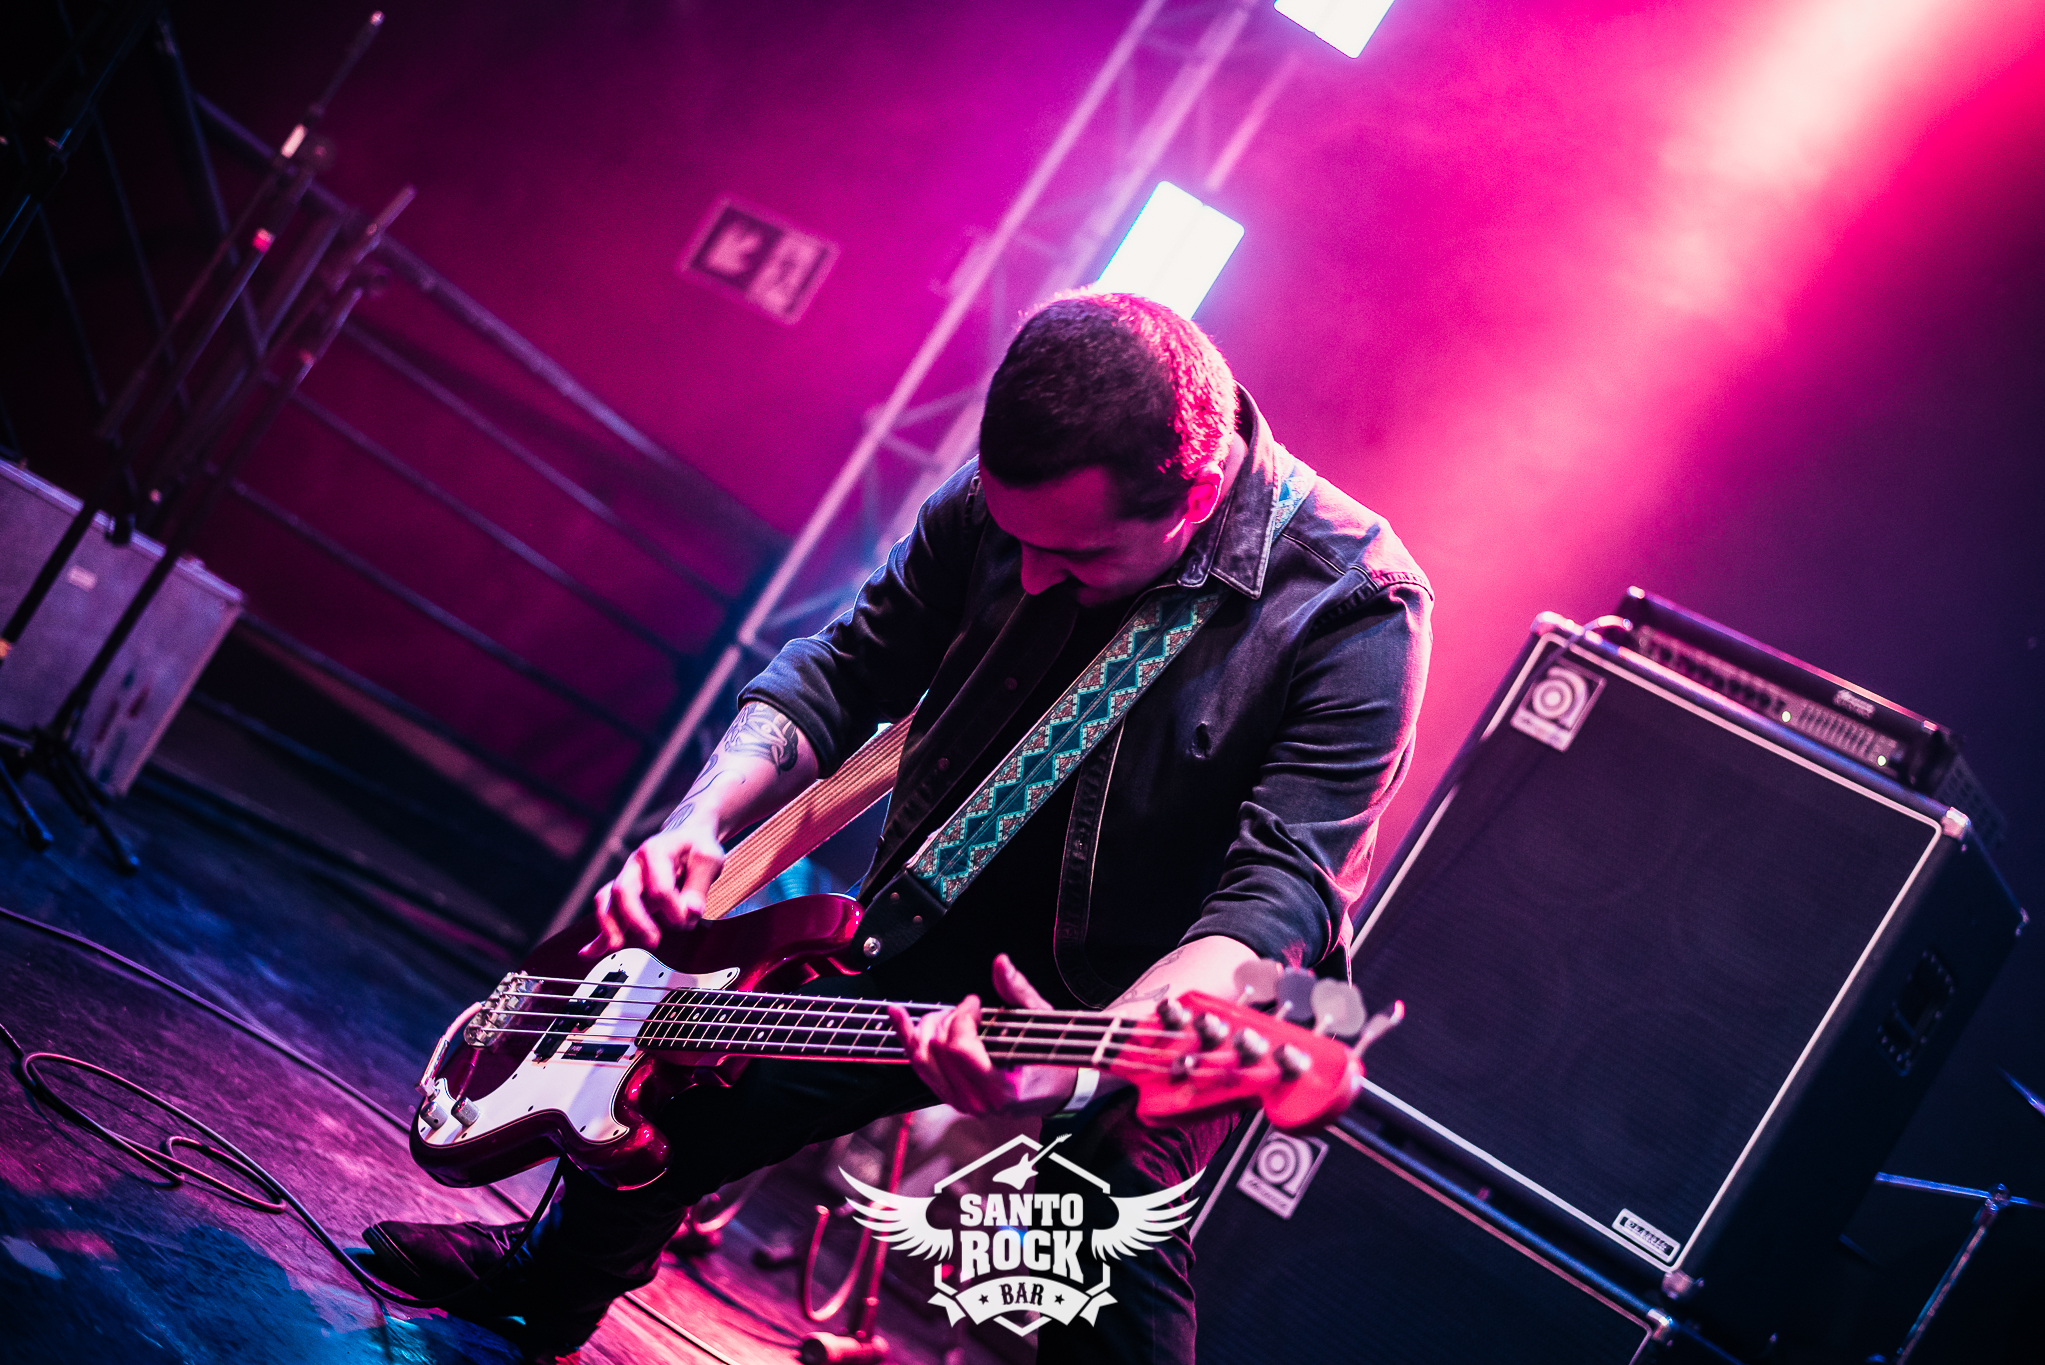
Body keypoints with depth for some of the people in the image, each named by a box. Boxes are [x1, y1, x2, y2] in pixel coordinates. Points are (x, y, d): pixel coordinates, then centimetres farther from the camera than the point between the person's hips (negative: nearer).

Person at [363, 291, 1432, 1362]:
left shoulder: (1354, 615, -26)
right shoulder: (999, 498, -11)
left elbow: (1275, 893, -33)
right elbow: (843, 671, 1)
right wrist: (699, 823, -17)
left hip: (1145, 1010, -4)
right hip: (931, 952, 5)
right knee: (664, 1108, 15)